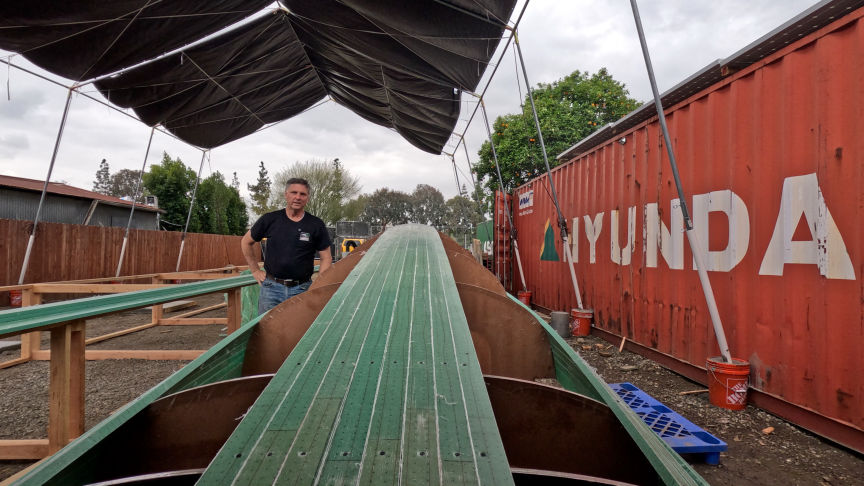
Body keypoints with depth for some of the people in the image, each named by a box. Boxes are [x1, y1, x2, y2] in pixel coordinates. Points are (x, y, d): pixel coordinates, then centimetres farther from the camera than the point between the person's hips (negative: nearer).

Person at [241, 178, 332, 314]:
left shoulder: (316, 225, 1)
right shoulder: (270, 219, 3)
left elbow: (326, 258, 4)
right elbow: (246, 242, 16)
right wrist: (255, 270, 11)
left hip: (302, 290, 0)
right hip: (271, 287, 1)